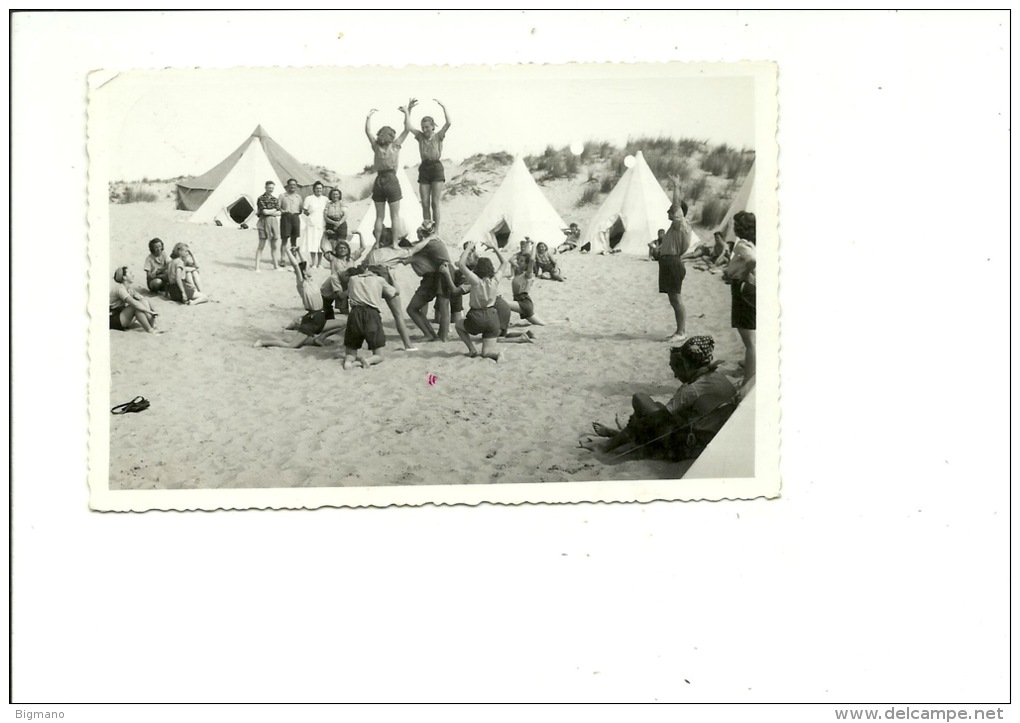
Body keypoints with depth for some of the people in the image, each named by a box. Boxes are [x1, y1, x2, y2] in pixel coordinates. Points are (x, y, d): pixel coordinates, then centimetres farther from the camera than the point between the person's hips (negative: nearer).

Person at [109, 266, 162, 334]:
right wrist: (150, 312, -31)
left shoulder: (130, 289, 8)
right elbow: (134, 303, -33)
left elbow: (143, 299, 8)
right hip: (113, 320, -9)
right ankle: (150, 330, -29)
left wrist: (153, 310, -7)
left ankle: (153, 325, -19)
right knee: (137, 306, -29)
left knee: (144, 301, -5)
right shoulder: (120, 288, -21)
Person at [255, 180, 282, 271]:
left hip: (274, 222, 5)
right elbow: (264, 211, -13)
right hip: (264, 222, -5)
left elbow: (279, 213, 4)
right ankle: (257, 267, -4)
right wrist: (274, 210, 0)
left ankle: (276, 265, 18)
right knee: (261, 246, -5)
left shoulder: (275, 199, 13)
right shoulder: (261, 199, -3)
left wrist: (269, 212, -8)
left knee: (274, 246, 10)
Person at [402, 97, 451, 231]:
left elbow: (448, 123, -13)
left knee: (435, 203, -6)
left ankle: (436, 231, -2)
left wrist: (443, 106, -15)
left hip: (437, 168, -3)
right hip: (424, 170, 3)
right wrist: (408, 111, -14)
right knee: (425, 204, 2)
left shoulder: (438, 137, 2)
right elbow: (408, 128, -6)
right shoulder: (420, 136, 9)